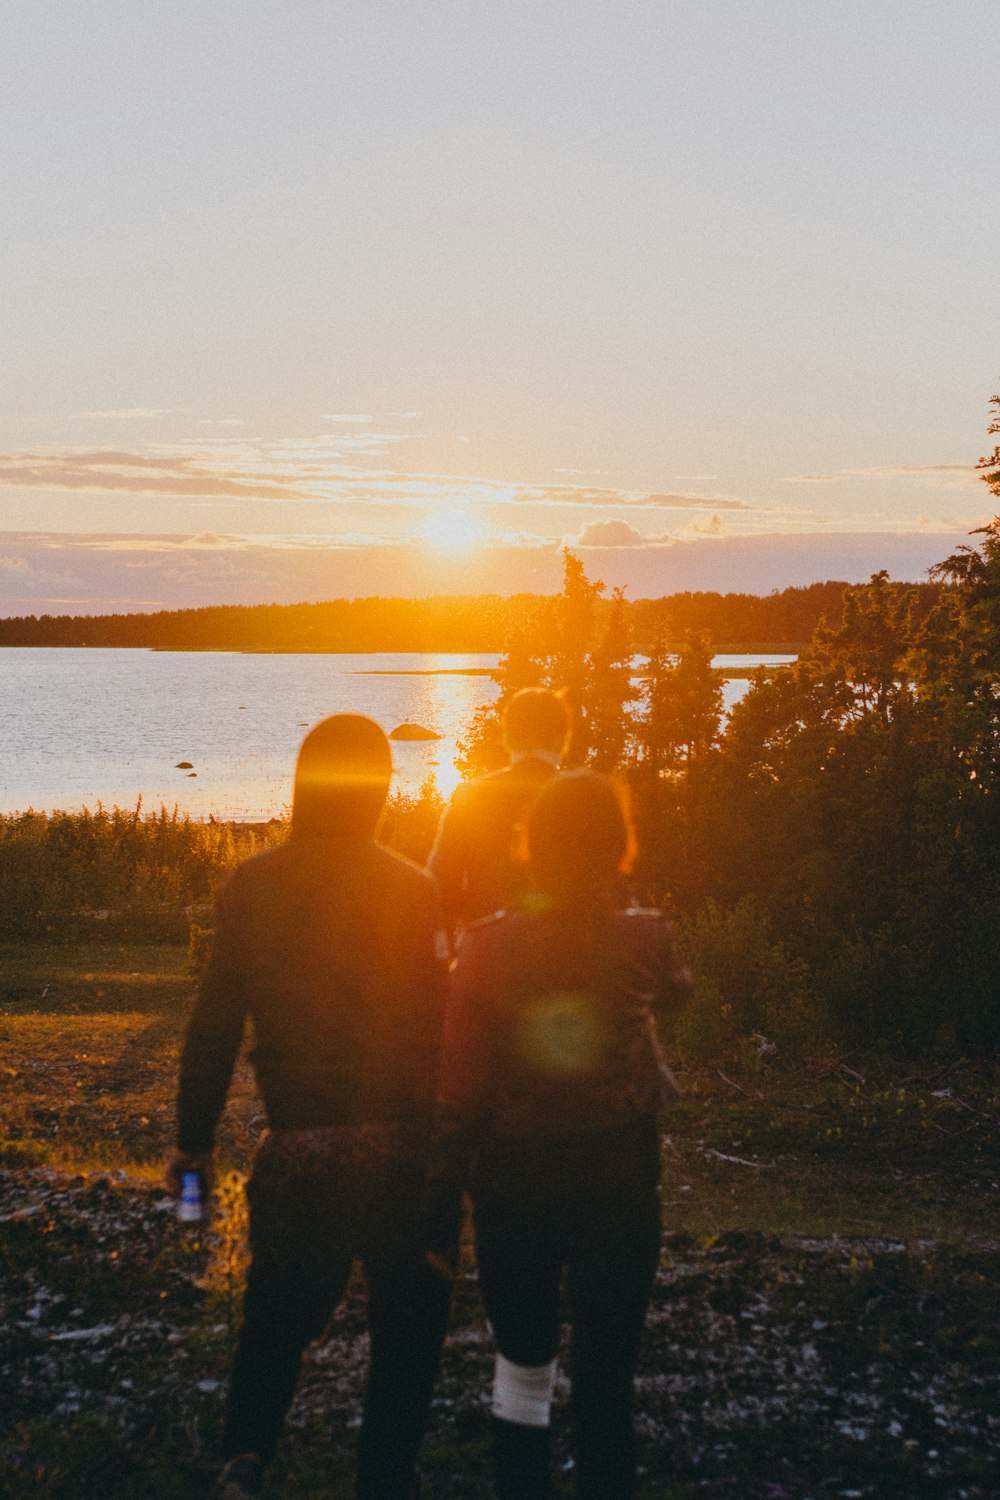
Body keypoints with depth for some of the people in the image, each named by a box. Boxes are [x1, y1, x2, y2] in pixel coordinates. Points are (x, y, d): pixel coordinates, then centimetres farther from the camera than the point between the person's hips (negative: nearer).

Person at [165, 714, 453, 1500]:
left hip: (297, 1145, 3)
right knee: (406, 1318, 14)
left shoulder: (252, 887, 0)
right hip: (395, 1142, -3)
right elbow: (432, 1025, -12)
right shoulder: (409, 890, -10)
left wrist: (194, 1138, 11)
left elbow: (215, 1022, 3)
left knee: (279, 1311, 19)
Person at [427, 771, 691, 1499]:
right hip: (620, 1190, 0)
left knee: (523, 1368, 16)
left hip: (513, 1186, 1)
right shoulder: (646, 939, -11)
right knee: (606, 1382, 9)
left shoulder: (489, 946, -12)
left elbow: (461, 1093, -8)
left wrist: (441, 1205, 2)